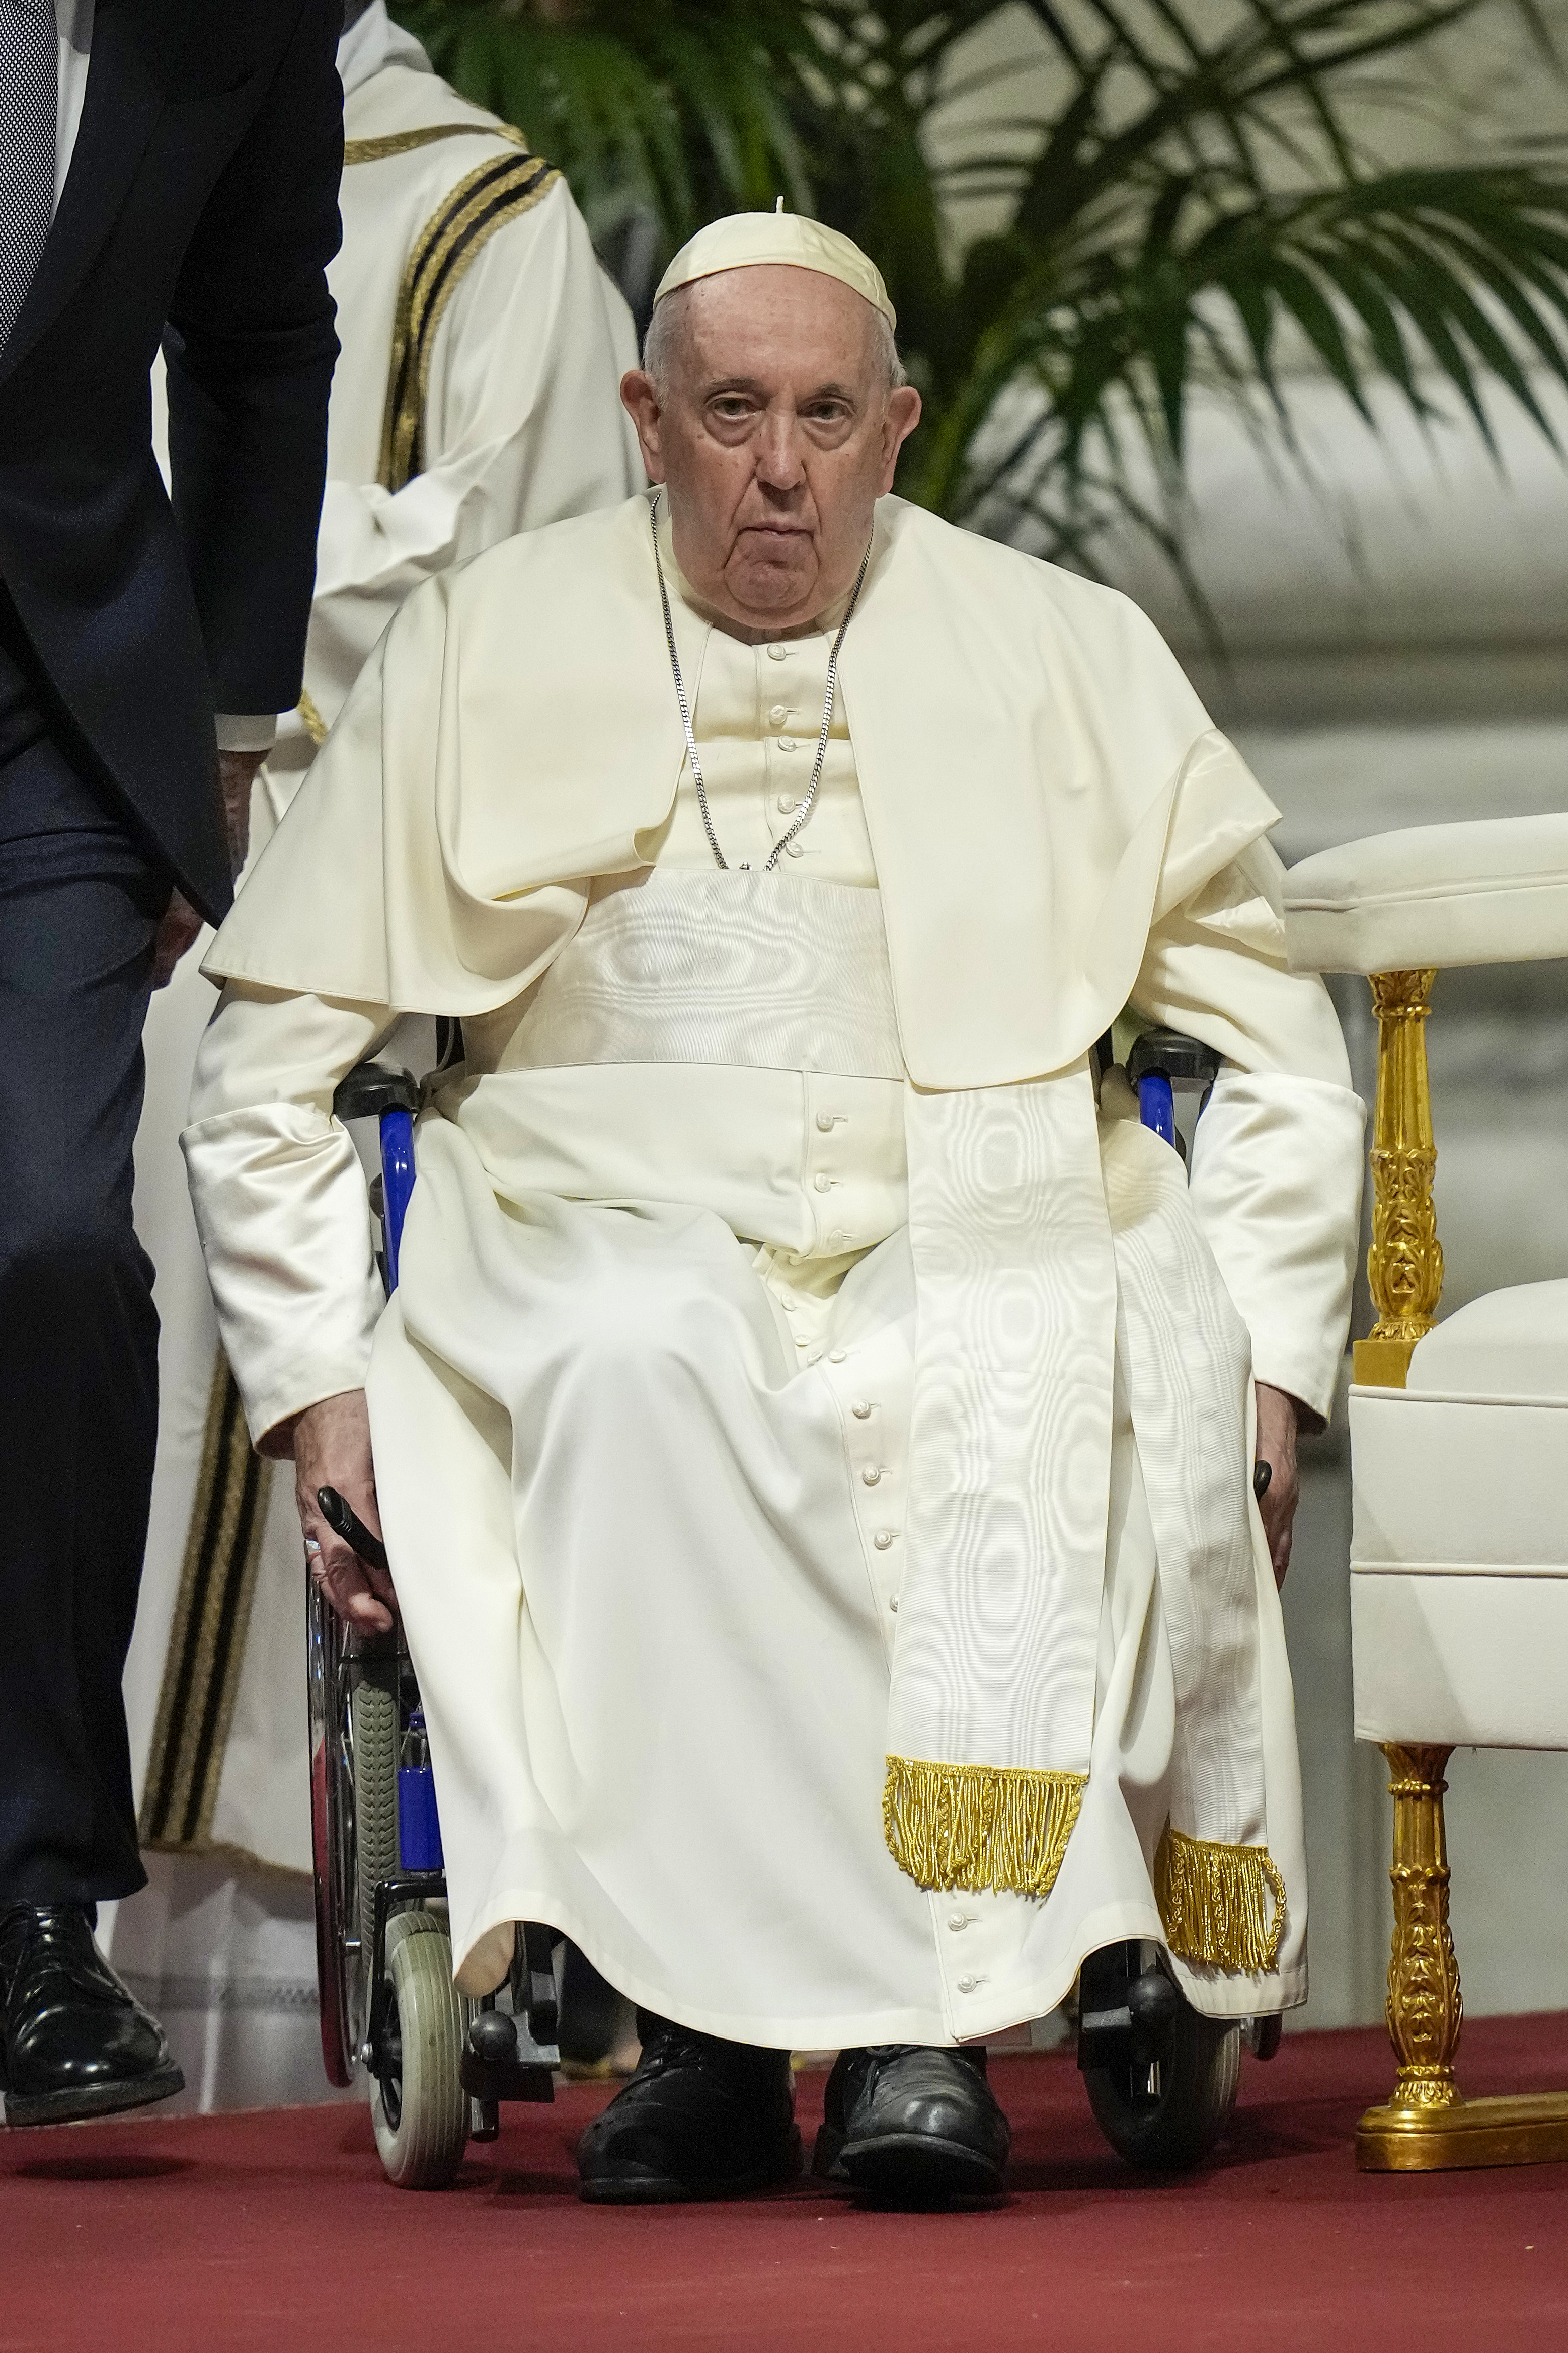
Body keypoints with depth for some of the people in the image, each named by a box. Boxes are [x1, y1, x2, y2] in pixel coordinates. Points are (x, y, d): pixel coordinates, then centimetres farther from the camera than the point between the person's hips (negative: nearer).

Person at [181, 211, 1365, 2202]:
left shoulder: (1067, 657, 15)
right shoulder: (482, 657, 13)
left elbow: (1281, 1058, 17)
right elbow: (273, 1063, 14)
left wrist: (1263, 1361, 5)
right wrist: (317, 1376, 3)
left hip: (982, 1215, 0)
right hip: (615, 1219, 0)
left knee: (1051, 1371, -36)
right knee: (644, 1364, -37)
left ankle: (930, 2013, -36)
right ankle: (708, 2006, -35)